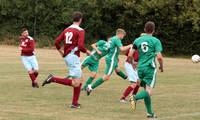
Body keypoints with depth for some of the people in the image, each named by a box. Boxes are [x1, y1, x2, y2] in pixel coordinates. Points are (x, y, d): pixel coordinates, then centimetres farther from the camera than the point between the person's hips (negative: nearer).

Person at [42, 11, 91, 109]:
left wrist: (60, 52, 25)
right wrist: (87, 51, -2)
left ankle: (75, 103, 14)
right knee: (76, 83, -10)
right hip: (74, 57, -9)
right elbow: (80, 46, -20)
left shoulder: (67, 30, 13)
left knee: (79, 81, 15)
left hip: (67, 56, 9)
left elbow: (57, 42, 9)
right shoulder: (80, 31, -9)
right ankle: (53, 79, -19)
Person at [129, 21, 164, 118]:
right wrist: (161, 67, 6)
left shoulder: (138, 40, 7)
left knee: (146, 90, 15)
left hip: (140, 68, 5)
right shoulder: (156, 41, -4)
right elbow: (159, 57, -12)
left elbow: (130, 55, 4)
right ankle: (135, 97, -37)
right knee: (149, 92, -9)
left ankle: (150, 112, 15)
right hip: (150, 68, -5)